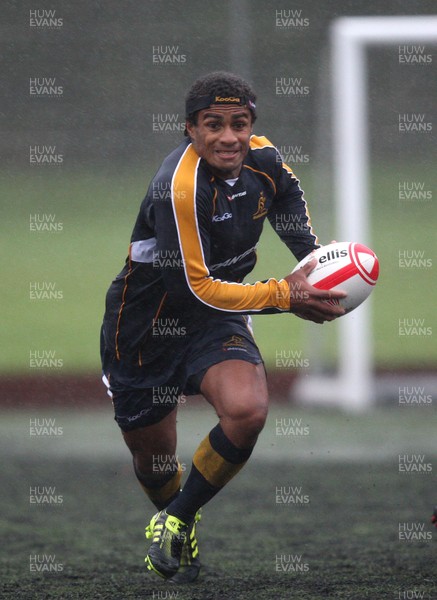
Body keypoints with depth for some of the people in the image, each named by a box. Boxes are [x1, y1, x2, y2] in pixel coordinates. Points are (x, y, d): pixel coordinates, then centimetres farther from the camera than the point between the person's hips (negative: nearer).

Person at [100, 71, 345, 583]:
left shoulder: (262, 158, -9)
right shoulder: (180, 186, -30)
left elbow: (287, 195, 18)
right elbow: (197, 287, -28)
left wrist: (315, 259, 3)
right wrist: (284, 296, -25)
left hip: (216, 320, 4)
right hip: (146, 328, -4)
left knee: (247, 411, -26)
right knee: (153, 460, 11)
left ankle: (176, 520, -2)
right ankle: (173, 513, 50)